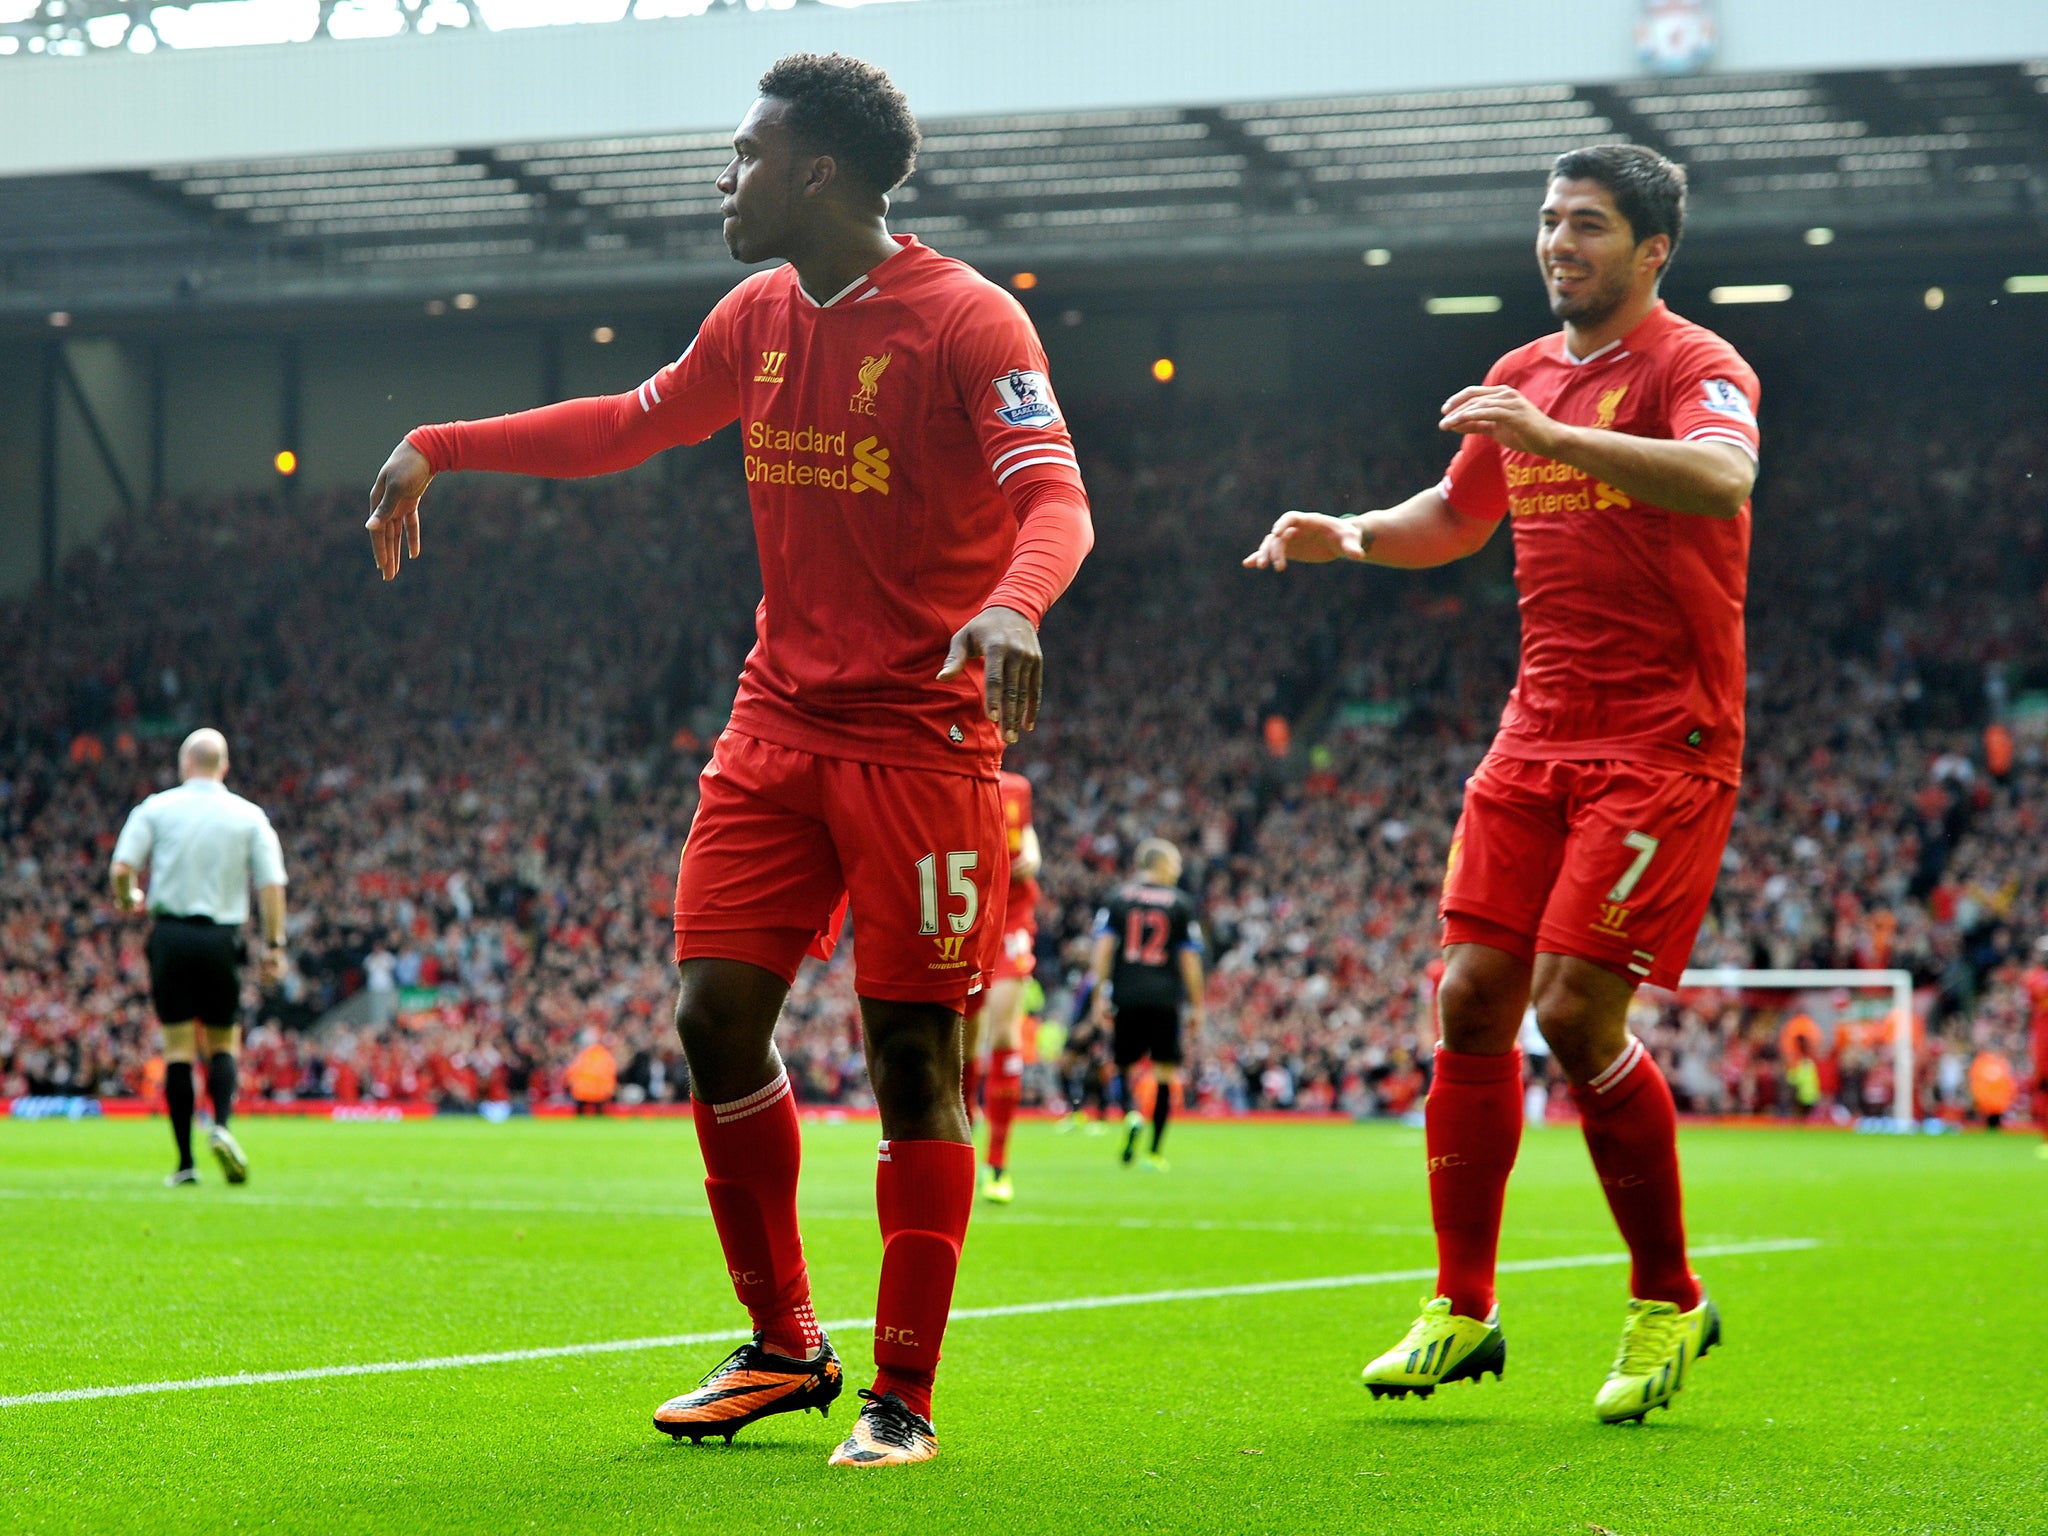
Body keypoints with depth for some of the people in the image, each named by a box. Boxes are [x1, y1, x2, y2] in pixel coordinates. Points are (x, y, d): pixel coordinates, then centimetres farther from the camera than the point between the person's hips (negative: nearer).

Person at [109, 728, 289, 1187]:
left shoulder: (155, 809, 2)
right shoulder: (249, 816, 3)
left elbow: (121, 869, -5)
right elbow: (272, 884, -3)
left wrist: (128, 899, 17)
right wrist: (274, 946, 2)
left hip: (170, 933, 0)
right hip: (222, 938, 0)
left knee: (179, 1048, 3)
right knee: (223, 1044, 13)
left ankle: (185, 1162, 1)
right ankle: (221, 1126, -14)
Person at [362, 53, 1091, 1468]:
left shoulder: (969, 322, -11)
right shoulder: (759, 319, 11)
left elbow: (1055, 501, -21)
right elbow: (635, 423, 27)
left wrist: (1012, 603, -42)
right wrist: (440, 447, 26)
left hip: (920, 736, -6)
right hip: (778, 722, 7)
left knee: (914, 1056, -5)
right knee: (716, 1015, 0)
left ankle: (904, 1399, 3)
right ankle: (783, 1348, 16)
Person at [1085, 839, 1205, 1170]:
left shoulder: (1118, 899, 8)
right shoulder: (1181, 904, 6)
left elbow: (1103, 947, -1)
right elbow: (1190, 959, 4)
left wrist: (1099, 995, 0)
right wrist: (1196, 1006, 9)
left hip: (1126, 996, 1)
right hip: (1165, 998, -1)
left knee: (1124, 1064, 15)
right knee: (1165, 1073, 4)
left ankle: (1131, 1112, -17)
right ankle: (1155, 1152, 1)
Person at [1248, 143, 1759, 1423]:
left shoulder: (1696, 365, -8)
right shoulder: (1523, 378, 15)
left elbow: (1723, 479, -30)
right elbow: (1457, 517, 30)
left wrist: (1550, 436, -37)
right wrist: (1348, 535, 11)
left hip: (1664, 742, -7)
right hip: (1539, 735, 7)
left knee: (1576, 1009, -13)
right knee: (1474, 997, 0)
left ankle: (1669, 1300, 4)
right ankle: (1462, 1310, 8)